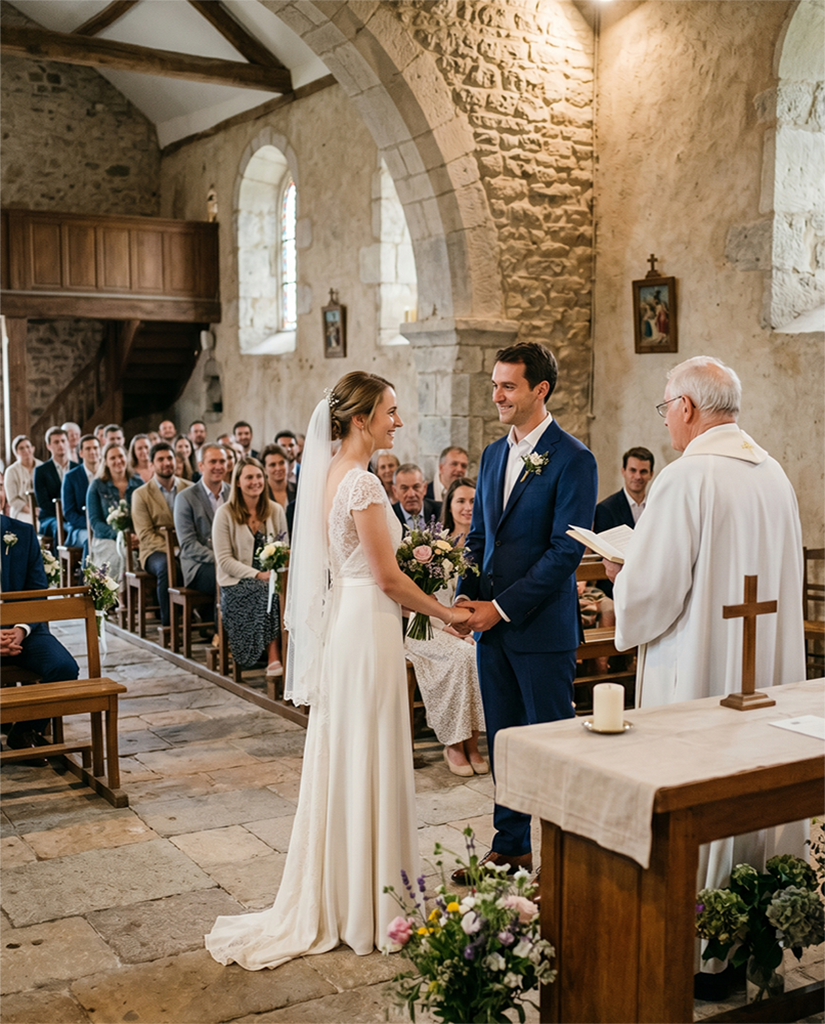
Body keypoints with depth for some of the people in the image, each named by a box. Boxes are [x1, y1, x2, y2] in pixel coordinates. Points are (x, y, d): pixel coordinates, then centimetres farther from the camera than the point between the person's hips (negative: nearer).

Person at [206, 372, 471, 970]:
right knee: (371, 760, 1)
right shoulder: (362, 483, -18)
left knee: (341, 757, 15)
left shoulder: (330, 474, 10)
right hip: (368, 627, -9)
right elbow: (387, 577, -16)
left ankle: (328, 900, 27)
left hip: (339, 622, 9)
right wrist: (446, 612, -5)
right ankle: (369, 905, 14)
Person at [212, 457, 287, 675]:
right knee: (269, 592, -33)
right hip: (236, 583, -3)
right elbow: (224, 561, -8)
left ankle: (275, 657, -25)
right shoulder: (225, 513, -2)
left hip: (269, 578, 4)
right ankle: (273, 656, -28)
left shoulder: (275, 510, 10)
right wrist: (258, 575, -19)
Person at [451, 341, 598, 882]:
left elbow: (566, 551, -15)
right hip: (492, 623, 7)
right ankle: (510, 847, 28)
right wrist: (467, 597, 2)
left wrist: (503, 608, -15)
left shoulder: (573, 460, -11)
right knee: (502, 739, 15)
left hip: (543, 628, -7)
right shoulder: (493, 455, 12)